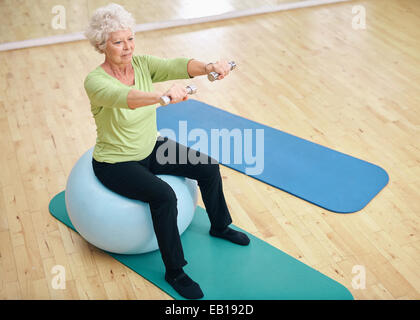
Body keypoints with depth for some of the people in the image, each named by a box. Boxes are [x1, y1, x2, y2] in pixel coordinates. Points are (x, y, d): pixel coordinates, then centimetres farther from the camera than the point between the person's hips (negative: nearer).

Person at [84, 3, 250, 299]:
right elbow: (122, 97, -48)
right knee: (163, 195, -29)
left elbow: (175, 66, -27)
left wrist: (207, 67, -48)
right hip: (115, 163, -7)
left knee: (208, 167, 0)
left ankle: (220, 226, 26)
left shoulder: (141, 64, -8)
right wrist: (163, 95, -67)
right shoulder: (96, 81, -26)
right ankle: (174, 271, -10)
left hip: (150, 149, 7)